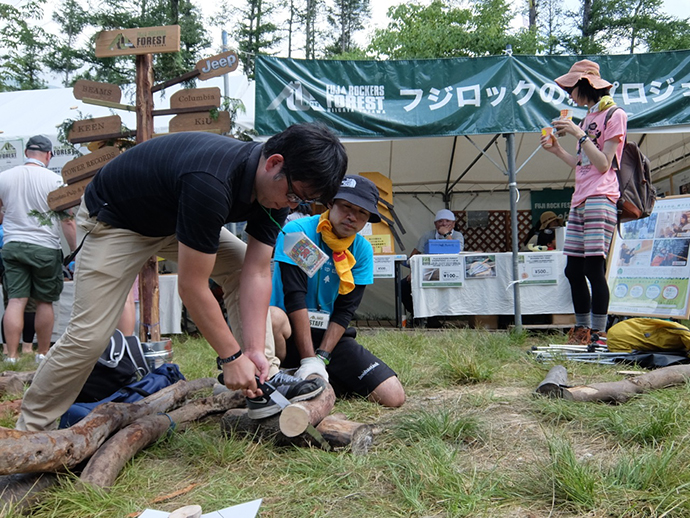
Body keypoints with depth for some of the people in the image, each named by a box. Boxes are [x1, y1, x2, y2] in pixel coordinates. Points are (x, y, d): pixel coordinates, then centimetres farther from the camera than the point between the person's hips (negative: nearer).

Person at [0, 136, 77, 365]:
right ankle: (43, 353, 18)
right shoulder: (54, 180, -7)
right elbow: (67, 220, -8)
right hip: (45, 248, -2)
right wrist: (75, 251, -1)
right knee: (44, 302, 8)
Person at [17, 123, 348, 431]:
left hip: (177, 216, 7)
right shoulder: (210, 183, -41)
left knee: (244, 268, -7)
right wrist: (231, 356, -26)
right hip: (115, 221, -7)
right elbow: (191, 287, -34)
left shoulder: (276, 186, -16)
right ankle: (29, 430, 9)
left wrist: (255, 349, -20)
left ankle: (266, 378, -1)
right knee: (88, 335, -10)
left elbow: (257, 273, -14)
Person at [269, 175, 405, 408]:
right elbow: (295, 298, -18)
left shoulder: (362, 250, 1)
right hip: (291, 329, -4)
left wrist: (320, 358, -16)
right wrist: (308, 360, -23)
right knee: (272, 316, -41)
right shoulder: (297, 232, -12)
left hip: (331, 335, 4)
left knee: (393, 396, -10)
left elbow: (345, 310, -3)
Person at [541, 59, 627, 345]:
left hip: (600, 199, -8)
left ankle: (599, 334, -7)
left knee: (594, 267, -12)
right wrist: (557, 150, 12)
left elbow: (602, 164, -11)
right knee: (573, 269, 6)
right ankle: (582, 330, 14)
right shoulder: (587, 118, 22)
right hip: (580, 201, 8)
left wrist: (579, 135, -14)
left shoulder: (614, 115, -2)